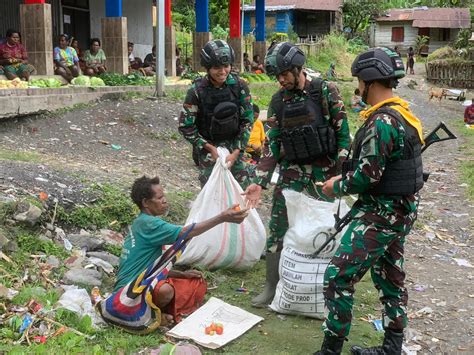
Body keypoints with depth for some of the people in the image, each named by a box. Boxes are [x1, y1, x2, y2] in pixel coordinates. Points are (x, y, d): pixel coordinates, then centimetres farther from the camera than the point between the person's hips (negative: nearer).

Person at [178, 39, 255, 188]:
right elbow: (185, 127, -10)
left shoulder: (239, 86, -10)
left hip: (234, 144, 2)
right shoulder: (197, 91, -15)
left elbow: (247, 120, -4)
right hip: (208, 147, -2)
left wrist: (236, 152, -10)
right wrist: (210, 148, -13)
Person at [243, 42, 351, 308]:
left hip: (324, 172, -3)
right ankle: (273, 287, 10)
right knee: (278, 230, 0)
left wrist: (341, 173, -11)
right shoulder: (278, 101, 5)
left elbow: (343, 133, -6)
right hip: (292, 171, 3)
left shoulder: (326, 91, -6)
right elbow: (272, 143, 6)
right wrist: (260, 182, -1)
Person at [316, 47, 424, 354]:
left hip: (380, 215, -10)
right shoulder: (403, 114, 9)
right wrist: (345, 178, 11)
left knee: (338, 278, -6)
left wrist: (337, 187, -5)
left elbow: (367, 176, -23)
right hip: (402, 211, 10)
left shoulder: (381, 122, -22)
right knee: (390, 278, 18)